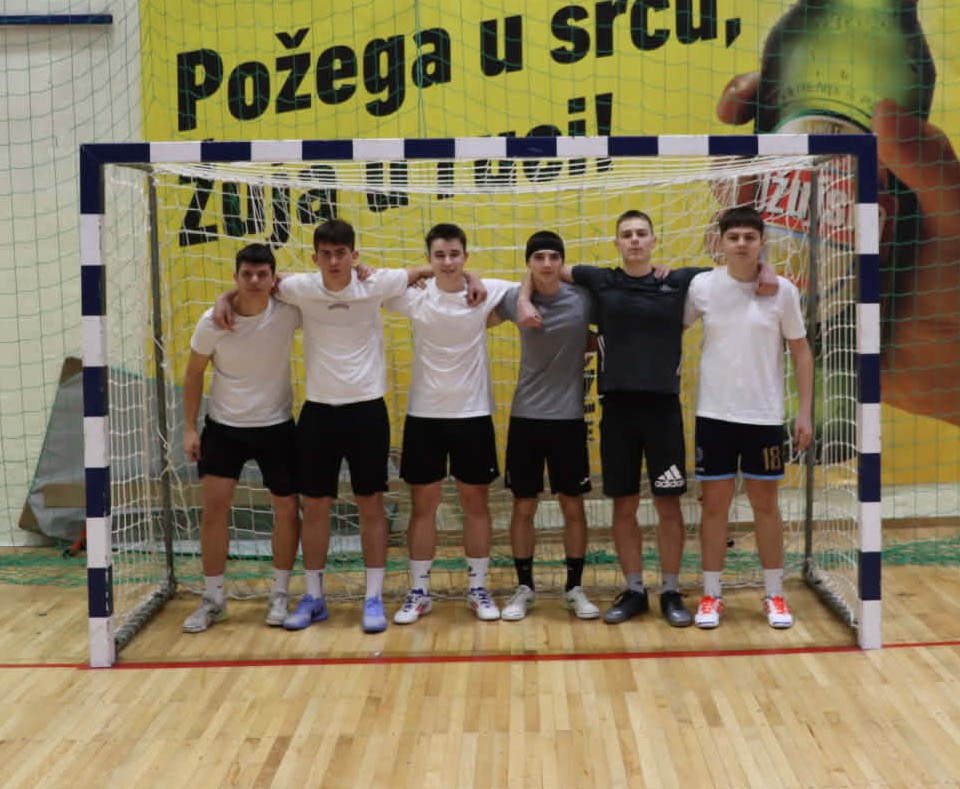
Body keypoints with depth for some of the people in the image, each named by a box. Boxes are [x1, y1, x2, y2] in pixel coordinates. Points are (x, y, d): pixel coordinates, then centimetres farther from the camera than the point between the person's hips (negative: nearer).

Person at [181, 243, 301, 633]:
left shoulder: (287, 313, -13)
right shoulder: (212, 321, -12)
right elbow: (194, 374, 0)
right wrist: (189, 428, -3)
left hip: (276, 426, 0)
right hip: (223, 426, 0)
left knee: (287, 509, 4)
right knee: (214, 506, -3)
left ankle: (279, 595, 21)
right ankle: (213, 600, 12)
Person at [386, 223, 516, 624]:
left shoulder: (489, 291, -7)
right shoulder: (414, 296, -6)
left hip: (473, 414, 0)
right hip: (424, 414, 0)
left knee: (476, 503, 8)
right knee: (422, 504, 6)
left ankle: (478, 588, 21)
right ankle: (419, 592, 17)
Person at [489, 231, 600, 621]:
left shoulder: (583, 299, -6)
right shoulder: (514, 299, -3)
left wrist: (584, 346, -6)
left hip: (569, 417, 0)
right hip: (525, 416, 1)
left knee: (573, 506, 7)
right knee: (523, 506, 7)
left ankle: (575, 588, 21)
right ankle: (524, 587, 22)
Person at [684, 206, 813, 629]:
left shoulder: (782, 290, -4)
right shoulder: (701, 286, -3)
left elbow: (800, 350, 2)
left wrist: (805, 410, -1)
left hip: (764, 416, 0)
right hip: (714, 414, 0)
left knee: (766, 504, 9)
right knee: (714, 504, 6)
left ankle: (774, 595, 21)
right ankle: (711, 596, 17)